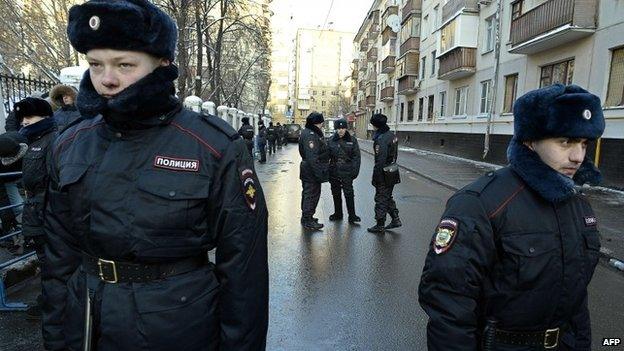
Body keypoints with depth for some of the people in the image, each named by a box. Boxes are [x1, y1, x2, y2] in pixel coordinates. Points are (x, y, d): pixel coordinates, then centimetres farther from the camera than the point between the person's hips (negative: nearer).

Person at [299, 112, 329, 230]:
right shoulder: (310, 135, -21)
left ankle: (306, 217, 32)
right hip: (311, 171, -11)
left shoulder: (314, 133, 13)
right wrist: (319, 173, -26)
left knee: (308, 194, 19)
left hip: (308, 170, 11)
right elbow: (312, 157, -27)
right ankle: (307, 220, 5)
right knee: (312, 194, -4)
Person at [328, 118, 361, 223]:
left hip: (346, 172, -3)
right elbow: (327, 155, 10)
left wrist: (355, 170, -7)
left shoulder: (352, 140, 0)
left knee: (349, 194, -6)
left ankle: (352, 216, 1)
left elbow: (356, 157, 1)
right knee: (336, 194, 12)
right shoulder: (331, 140, 5)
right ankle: (338, 214, 26)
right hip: (334, 171, 3)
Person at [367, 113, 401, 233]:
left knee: (381, 199, 2)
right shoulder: (392, 135, 8)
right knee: (388, 197, 22)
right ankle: (395, 219, 26)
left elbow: (380, 161, -24)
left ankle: (380, 226, 11)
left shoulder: (381, 139, -22)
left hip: (384, 175, -9)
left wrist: (375, 177, -19)